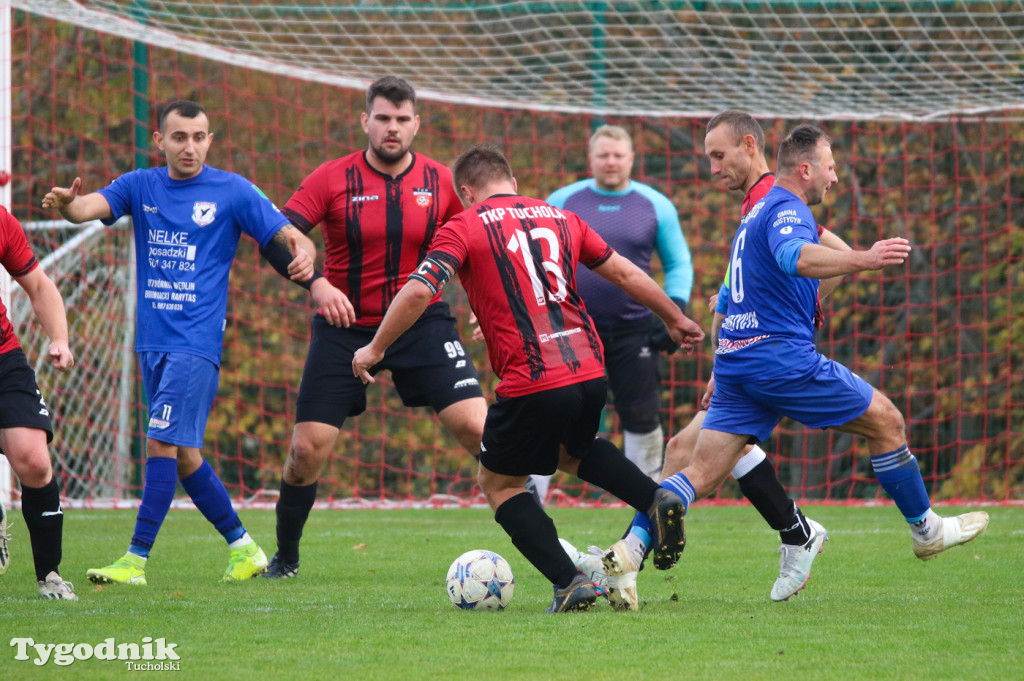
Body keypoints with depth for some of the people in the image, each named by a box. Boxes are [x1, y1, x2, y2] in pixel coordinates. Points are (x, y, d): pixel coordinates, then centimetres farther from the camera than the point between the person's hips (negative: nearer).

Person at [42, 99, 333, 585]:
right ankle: (243, 547, 23)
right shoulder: (140, 186, 8)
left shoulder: (232, 191, -2)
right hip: (151, 340, 5)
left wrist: (305, 260, -27)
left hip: (196, 341, -5)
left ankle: (137, 558, -14)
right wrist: (67, 204, -34)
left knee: (164, 443, -15)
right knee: (182, 454, 10)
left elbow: (289, 239, -3)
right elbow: (93, 206, -9)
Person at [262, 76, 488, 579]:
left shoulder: (440, 182, -1)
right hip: (345, 326, -1)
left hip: (422, 323, 1)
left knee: (477, 429, -15)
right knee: (308, 449, -3)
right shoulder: (333, 179, -7)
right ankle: (285, 557, 21)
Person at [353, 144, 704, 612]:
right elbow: (625, 274, 22)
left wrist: (375, 349, 1)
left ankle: (569, 582, 1)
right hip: (589, 372, 6)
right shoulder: (559, 218, 16)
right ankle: (655, 498, 12)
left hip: (531, 382, -6)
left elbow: (418, 292, -11)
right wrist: (674, 319, 36)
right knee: (574, 449, 36)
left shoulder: (464, 227, 1)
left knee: (498, 483, 15)